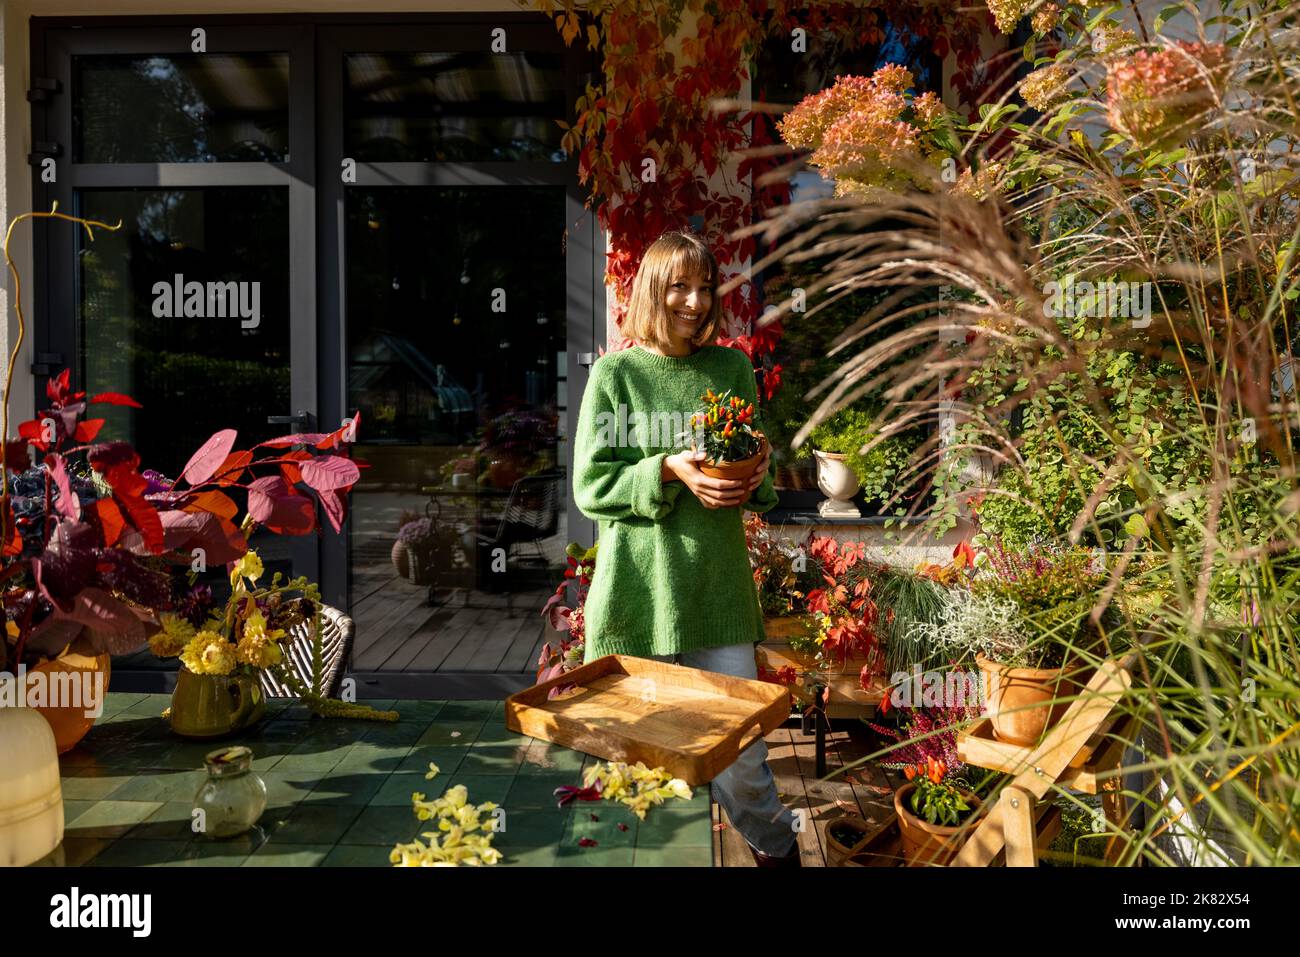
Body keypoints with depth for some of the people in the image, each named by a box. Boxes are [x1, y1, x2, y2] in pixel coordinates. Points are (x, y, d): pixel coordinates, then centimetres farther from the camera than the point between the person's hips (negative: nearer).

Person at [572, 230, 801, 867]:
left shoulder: (733, 367, 9)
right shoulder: (616, 372, -1)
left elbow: (759, 486, 17)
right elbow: (590, 488, -3)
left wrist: (756, 477, -6)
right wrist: (669, 471, -17)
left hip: (718, 590, 2)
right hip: (639, 590, -1)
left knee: (739, 751, 2)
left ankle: (777, 847, 32)